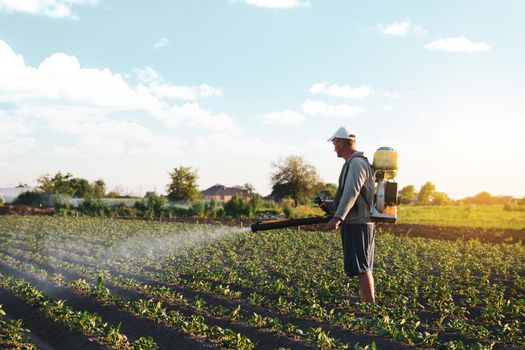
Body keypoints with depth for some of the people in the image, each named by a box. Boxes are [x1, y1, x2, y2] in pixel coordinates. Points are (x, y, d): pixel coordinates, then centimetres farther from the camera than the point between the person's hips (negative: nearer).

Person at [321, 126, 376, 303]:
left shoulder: (356, 164, -13)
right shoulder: (355, 163, 20)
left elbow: (351, 193, -28)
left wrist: (338, 217, -37)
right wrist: (330, 205, 20)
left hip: (357, 224, -10)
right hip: (359, 223, 10)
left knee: (361, 268, -11)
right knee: (363, 268, 14)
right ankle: (367, 304, 20)